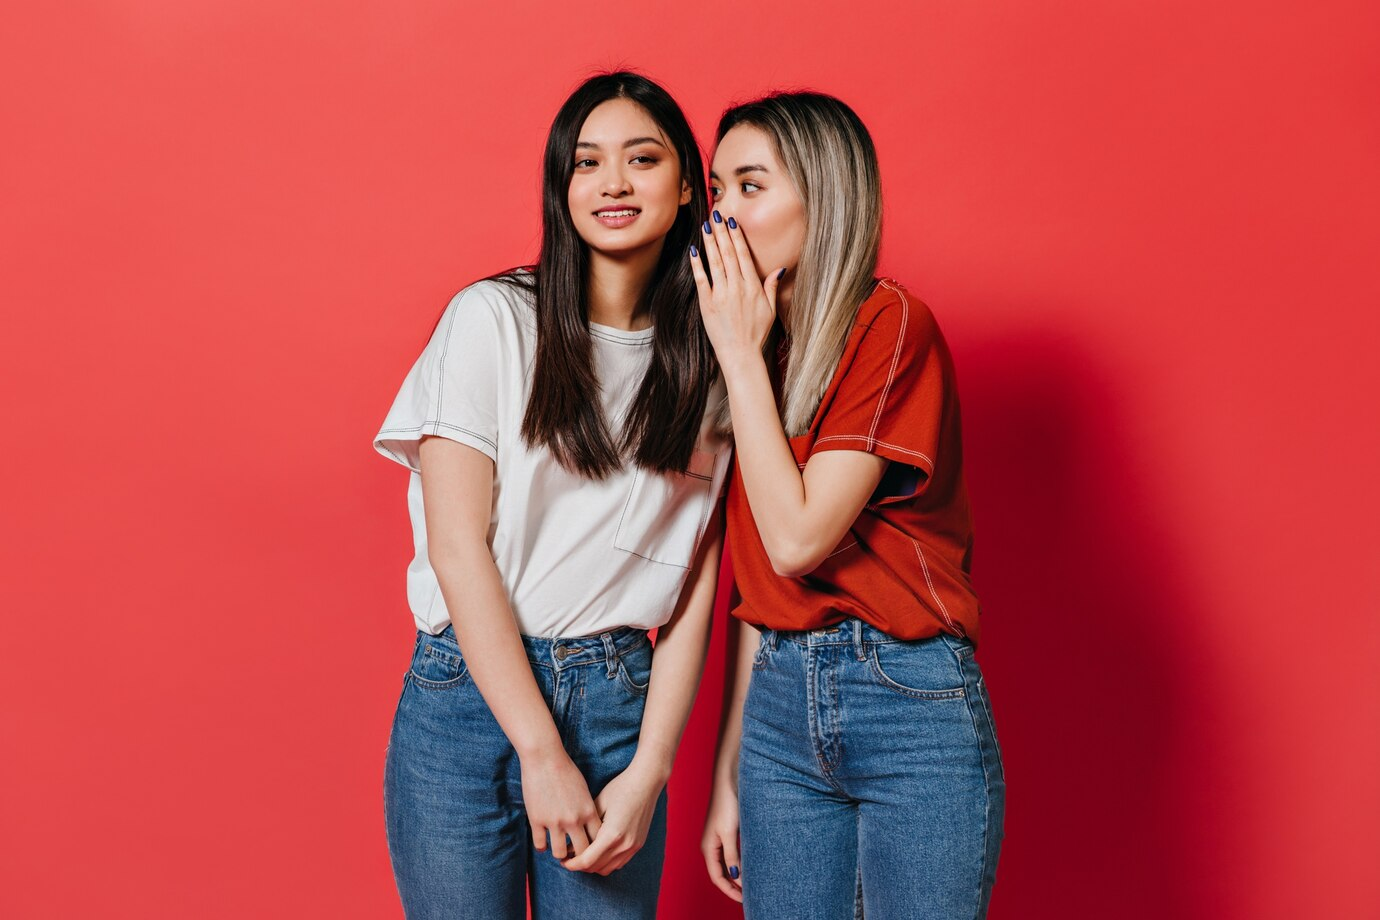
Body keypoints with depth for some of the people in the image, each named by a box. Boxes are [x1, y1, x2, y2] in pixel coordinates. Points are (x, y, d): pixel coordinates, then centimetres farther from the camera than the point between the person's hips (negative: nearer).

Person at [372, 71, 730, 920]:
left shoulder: (705, 357, 6)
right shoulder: (493, 318, -4)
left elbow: (695, 590, 3)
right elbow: (458, 548, -10)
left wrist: (650, 769, -6)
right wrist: (542, 753, -13)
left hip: (619, 704, 2)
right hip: (469, 694, -2)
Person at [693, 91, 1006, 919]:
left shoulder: (893, 326, -11)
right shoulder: (758, 350, 9)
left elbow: (797, 540, -19)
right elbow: (761, 584, 11)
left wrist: (743, 356, -12)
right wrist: (729, 771, 12)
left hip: (911, 704, -6)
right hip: (783, 705, 6)